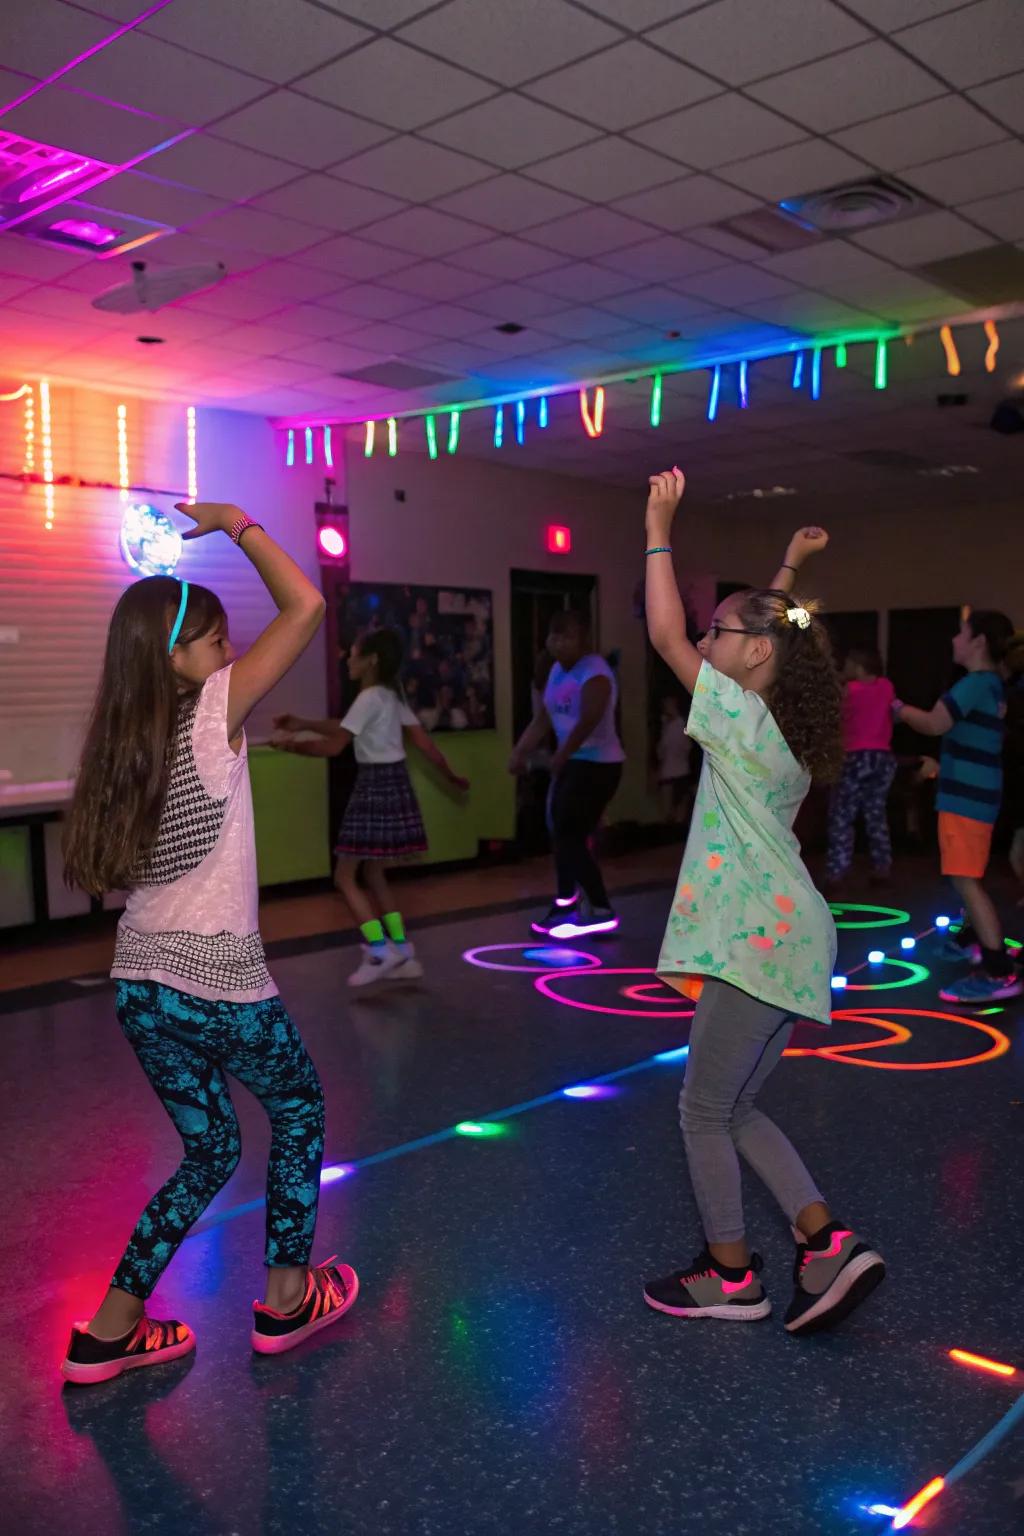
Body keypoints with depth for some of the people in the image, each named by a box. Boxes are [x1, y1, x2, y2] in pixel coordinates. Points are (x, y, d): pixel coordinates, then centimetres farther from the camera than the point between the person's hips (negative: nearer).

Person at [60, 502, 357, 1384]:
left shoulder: (124, 745, 7)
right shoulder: (211, 717, -13)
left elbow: (107, 873, 10)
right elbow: (306, 606, -14)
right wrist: (238, 522, -3)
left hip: (140, 981, 7)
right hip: (219, 981, -7)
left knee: (209, 1152, 21)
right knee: (300, 1113, 19)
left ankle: (111, 1329, 22)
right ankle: (287, 1298, 28)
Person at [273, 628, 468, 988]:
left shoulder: (370, 698, -14)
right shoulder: (393, 695, 13)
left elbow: (334, 746, -16)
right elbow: (423, 741, 16)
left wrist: (292, 744, -6)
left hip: (375, 787, -9)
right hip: (394, 785, 9)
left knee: (345, 876, -1)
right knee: (373, 874, 16)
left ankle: (380, 951, -6)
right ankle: (402, 954, 15)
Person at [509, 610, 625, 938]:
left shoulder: (595, 674, -19)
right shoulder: (557, 671, 10)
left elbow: (588, 722, -33)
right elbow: (542, 719, 11)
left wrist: (561, 756, -39)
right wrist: (519, 753, 3)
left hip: (598, 764, -9)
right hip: (573, 762, 9)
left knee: (570, 837, -10)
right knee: (561, 834, 17)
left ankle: (601, 912, -2)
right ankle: (566, 906, 32)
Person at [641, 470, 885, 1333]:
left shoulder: (743, 717, -11)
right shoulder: (782, 725, 13)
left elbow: (665, 635, -11)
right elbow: (771, 632, 31)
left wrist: (659, 534, -3)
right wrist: (789, 576, 32)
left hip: (760, 940, -9)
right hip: (784, 938, 9)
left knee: (705, 1110, 4)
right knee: (734, 1108, 16)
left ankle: (731, 1276, 17)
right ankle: (828, 1246, 13)